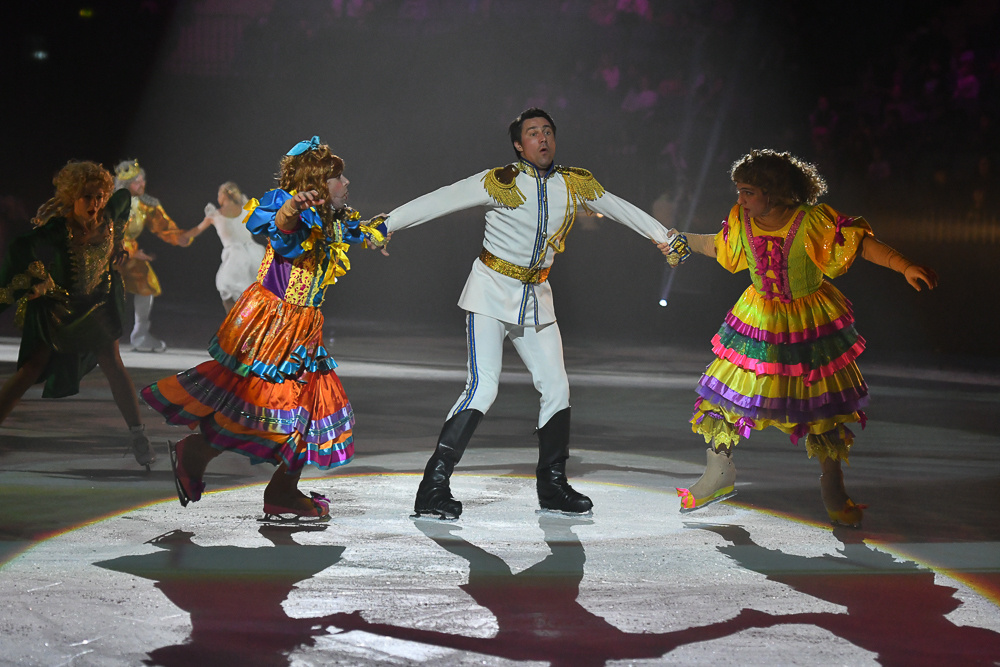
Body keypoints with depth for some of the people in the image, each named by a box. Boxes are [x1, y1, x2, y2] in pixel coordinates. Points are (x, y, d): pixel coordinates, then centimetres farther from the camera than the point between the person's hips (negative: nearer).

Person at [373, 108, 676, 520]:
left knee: (556, 387, 4)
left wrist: (664, 237, 27)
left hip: (535, 299, 6)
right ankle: (433, 489, -16)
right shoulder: (501, 183, -12)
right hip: (492, 292, -6)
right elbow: (439, 202, -15)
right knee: (483, 386, -17)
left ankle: (552, 486, 20)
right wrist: (384, 224, -20)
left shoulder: (575, 185, 4)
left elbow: (618, 208, 18)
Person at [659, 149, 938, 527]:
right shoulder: (741, 221, -8)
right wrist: (683, 241, 23)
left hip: (809, 323, -3)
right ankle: (719, 474, 22)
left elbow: (861, 242, -23)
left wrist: (904, 266, -33)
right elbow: (718, 244, 14)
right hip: (758, 320, 4)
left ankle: (832, 486, 24)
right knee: (724, 394, 2)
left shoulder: (813, 221, -23)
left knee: (825, 402, 4)